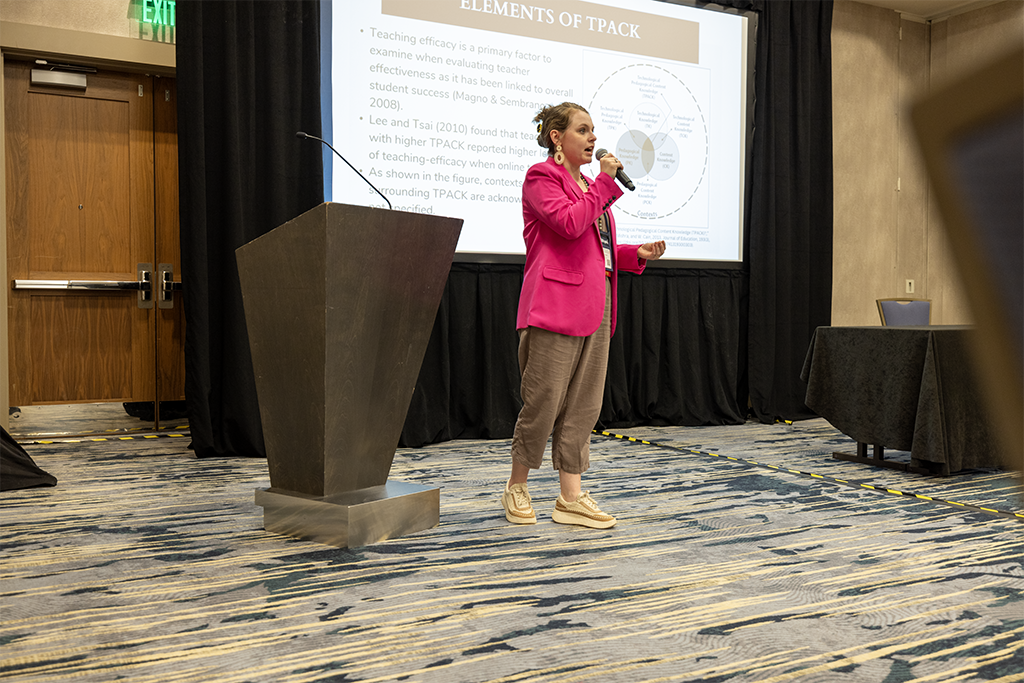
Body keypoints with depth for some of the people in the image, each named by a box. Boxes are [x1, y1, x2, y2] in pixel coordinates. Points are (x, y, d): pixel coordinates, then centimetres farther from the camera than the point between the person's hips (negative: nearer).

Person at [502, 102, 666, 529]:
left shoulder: (587, 186, 24)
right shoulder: (541, 177, -2)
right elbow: (570, 224, -18)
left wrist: (637, 254, 12)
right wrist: (605, 182, -10)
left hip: (594, 306, 9)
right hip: (555, 305, -8)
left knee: (583, 406, 6)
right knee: (544, 402, -5)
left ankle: (571, 498, 12)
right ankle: (516, 488, 13)